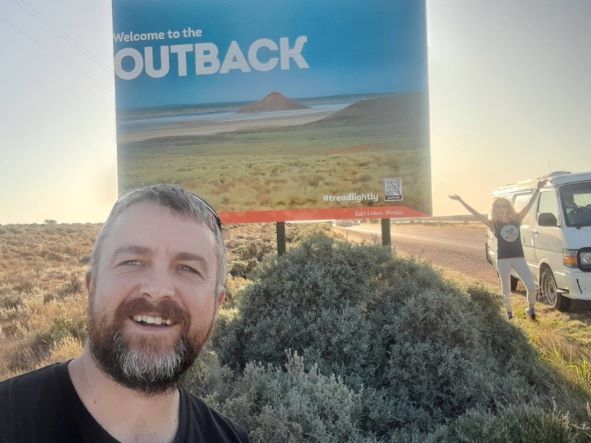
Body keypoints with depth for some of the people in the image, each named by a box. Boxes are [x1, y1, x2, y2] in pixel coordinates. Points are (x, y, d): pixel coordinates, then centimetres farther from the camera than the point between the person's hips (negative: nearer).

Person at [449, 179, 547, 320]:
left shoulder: (516, 220, 6)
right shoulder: (494, 224, 0)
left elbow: (529, 205, 1)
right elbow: (476, 214, -7)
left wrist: (537, 189, -6)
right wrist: (461, 201, -14)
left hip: (519, 258, 2)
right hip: (503, 260, -2)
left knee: (532, 287, -2)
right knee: (506, 290, 7)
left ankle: (531, 309, 23)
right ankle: (509, 314, 26)